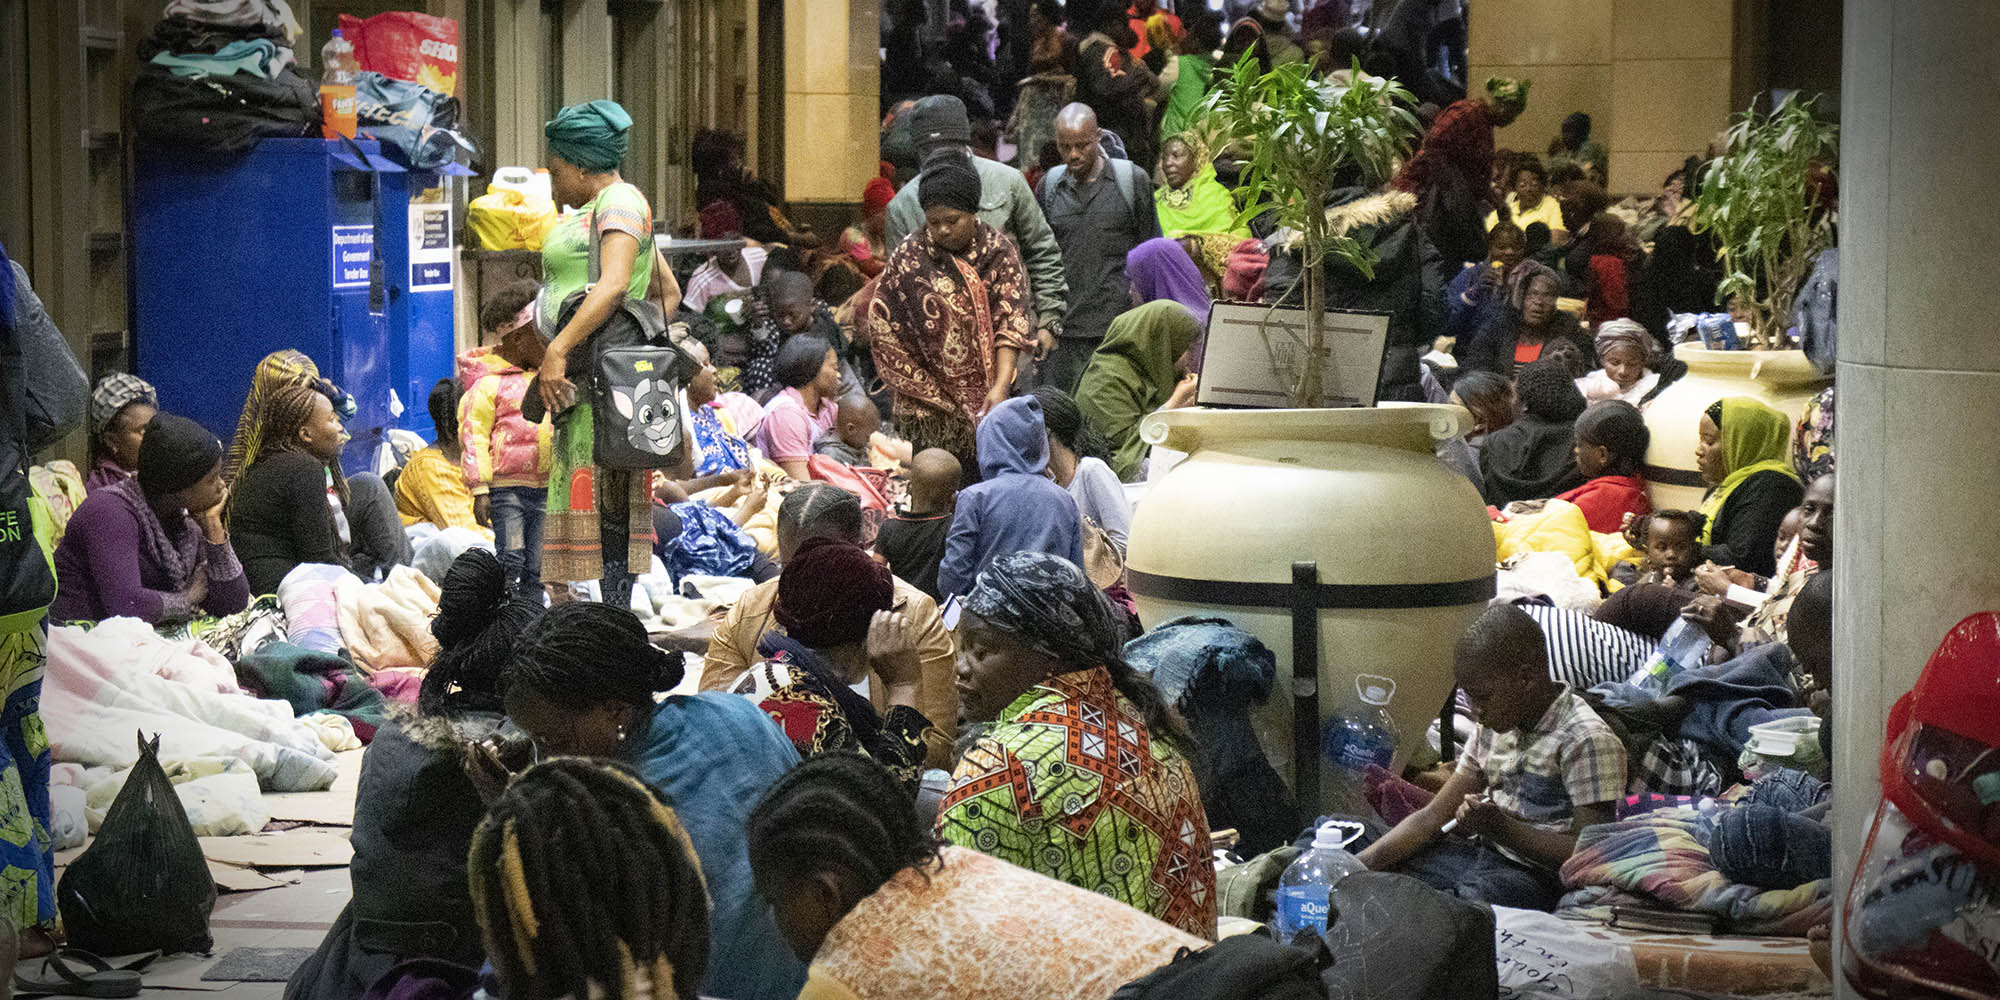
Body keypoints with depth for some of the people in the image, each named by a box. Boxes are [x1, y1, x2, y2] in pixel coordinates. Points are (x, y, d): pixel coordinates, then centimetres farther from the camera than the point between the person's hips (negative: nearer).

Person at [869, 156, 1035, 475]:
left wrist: (1001, 386, -21)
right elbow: (881, 325, 1)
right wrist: (929, 388, -1)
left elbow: (1010, 325, -7)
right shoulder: (909, 258, -2)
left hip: (983, 399, 1)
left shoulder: (999, 252, 0)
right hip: (929, 403, -1)